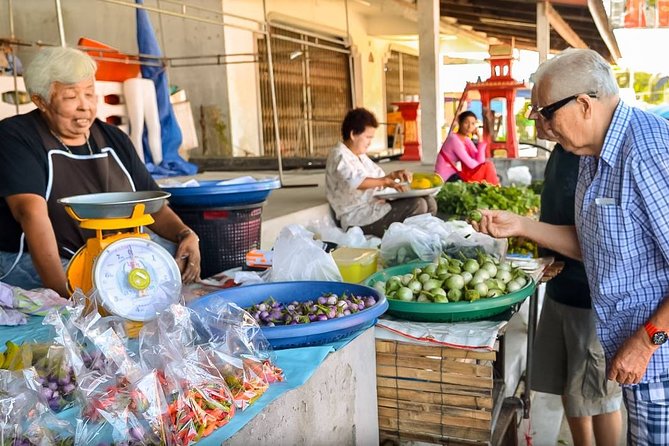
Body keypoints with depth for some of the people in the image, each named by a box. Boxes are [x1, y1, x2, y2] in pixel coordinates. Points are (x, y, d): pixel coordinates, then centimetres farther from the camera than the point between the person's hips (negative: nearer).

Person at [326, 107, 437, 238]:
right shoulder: (339, 156, -10)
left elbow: (378, 177, 30)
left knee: (429, 201, 1)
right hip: (357, 219, -10)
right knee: (417, 205, -23)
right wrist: (386, 181, -34)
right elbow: (355, 181, -28)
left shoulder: (361, 156, 22)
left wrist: (394, 175, 9)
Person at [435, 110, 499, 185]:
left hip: (456, 175, 9)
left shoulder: (466, 140, 9)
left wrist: (480, 140, -6)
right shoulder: (454, 139, -17)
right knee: (488, 167, -15)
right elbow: (472, 165, -20)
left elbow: (480, 162, -3)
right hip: (448, 179, -9)